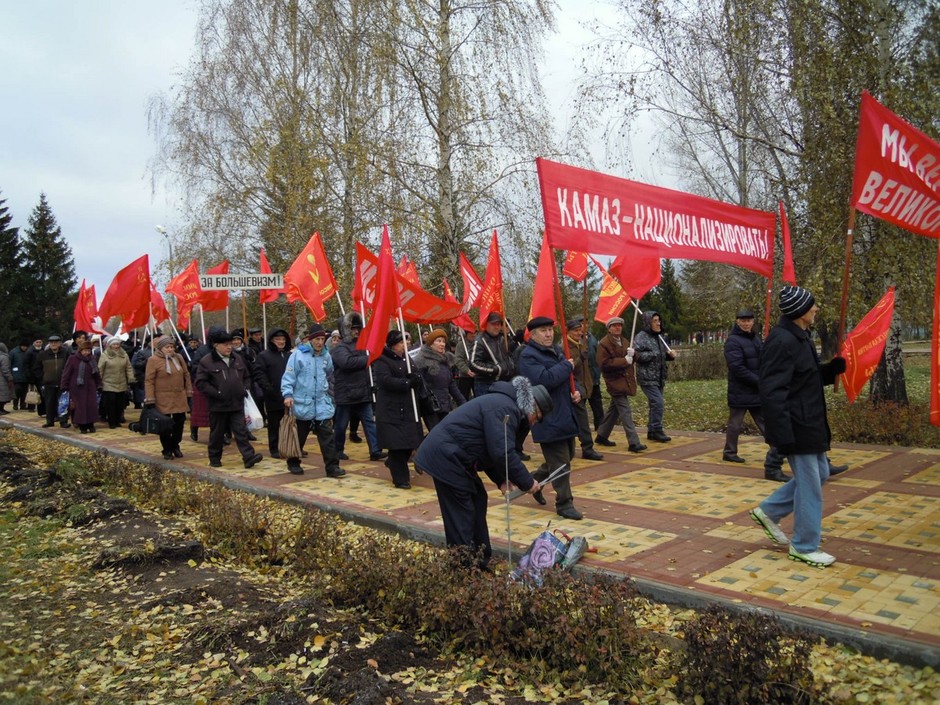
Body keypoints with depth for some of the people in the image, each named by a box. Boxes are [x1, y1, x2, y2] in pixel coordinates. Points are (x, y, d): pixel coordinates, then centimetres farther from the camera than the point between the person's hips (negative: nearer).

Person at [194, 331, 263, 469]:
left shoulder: (238, 359, 11)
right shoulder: (206, 362, -5)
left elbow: (246, 377, 23)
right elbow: (201, 383, -9)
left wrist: (245, 389, 5)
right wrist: (217, 393, -15)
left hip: (237, 404, 3)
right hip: (218, 405, -3)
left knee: (241, 431, -2)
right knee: (217, 434, 9)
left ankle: (249, 457, -8)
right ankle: (214, 459, 23)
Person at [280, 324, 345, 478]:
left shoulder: (326, 356, 6)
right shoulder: (298, 354, -8)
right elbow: (288, 376, -9)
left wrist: (330, 395, 23)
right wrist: (288, 394, -20)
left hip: (322, 403, 3)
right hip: (302, 403, -3)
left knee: (327, 435, -4)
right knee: (299, 436, 12)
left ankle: (332, 466, -2)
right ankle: (293, 463, 29)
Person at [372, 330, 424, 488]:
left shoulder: (406, 358, 16)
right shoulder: (381, 361, -9)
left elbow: (418, 376, 13)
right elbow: (386, 381, -22)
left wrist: (415, 378, -12)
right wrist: (408, 383, -16)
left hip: (408, 409, 8)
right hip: (391, 411, -7)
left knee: (410, 442, 9)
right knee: (397, 445, -6)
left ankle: (393, 464, 35)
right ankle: (400, 478, 4)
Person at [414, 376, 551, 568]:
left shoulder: (503, 403, 16)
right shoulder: (505, 408, -18)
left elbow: (489, 449, 21)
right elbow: (503, 453, -24)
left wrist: (501, 480, 10)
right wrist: (527, 482, -12)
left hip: (451, 455, 11)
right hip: (445, 457, -11)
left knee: (477, 501, 16)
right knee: (461, 514, -5)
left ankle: (479, 562, 25)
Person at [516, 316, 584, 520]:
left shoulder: (556, 352, 16)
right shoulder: (528, 356, -13)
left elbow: (567, 379, 25)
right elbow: (544, 379, -29)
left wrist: (576, 392, 4)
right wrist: (567, 366, -16)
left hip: (565, 415, 10)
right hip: (549, 419, -9)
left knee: (567, 456, 20)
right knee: (560, 463, -4)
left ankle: (534, 480, 38)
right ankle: (564, 504, 9)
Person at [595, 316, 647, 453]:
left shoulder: (624, 342, 18)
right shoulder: (604, 343, -10)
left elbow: (630, 359, 20)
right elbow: (604, 363, -19)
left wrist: (632, 354, -5)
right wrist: (624, 361, -18)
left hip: (624, 381, 9)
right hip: (615, 381, -9)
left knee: (614, 410, 17)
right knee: (625, 412, -13)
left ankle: (602, 436, 31)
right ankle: (634, 443, -14)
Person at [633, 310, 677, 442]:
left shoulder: (658, 337, 15)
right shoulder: (641, 337, -10)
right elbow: (637, 355, -20)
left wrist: (670, 355, 5)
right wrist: (653, 354, -20)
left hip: (659, 377, 8)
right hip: (647, 378, -8)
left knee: (655, 404, 11)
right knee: (658, 403, -14)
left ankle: (651, 431, 20)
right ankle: (657, 431, -4)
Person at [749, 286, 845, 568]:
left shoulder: (799, 337, 11)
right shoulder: (782, 340, -21)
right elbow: (771, 391, -26)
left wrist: (836, 367, 2)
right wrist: (784, 436, -27)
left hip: (810, 425, 10)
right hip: (797, 427, -10)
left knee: (819, 474, 20)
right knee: (809, 486, 1)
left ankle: (768, 511, 30)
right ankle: (804, 547, 17)